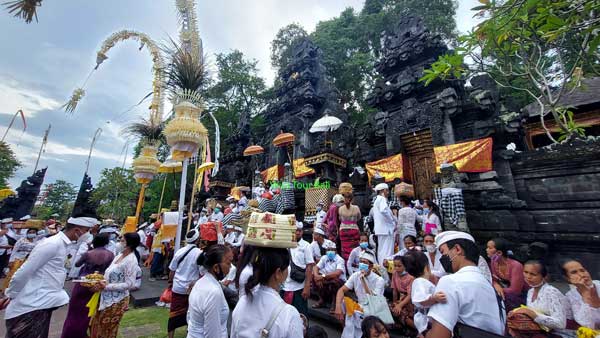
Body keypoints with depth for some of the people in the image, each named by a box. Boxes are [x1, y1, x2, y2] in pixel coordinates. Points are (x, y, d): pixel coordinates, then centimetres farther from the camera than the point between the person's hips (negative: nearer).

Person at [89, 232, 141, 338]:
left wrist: (106, 286, -22)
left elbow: (130, 284, -25)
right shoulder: (120, 254, 2)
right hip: (107, 297, 8)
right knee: (96, 325, 23)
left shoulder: (131, 260, -24)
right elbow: (111, 275, 13)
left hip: (117, 300, -8)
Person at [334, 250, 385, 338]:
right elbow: (342, 290, -8)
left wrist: (363, 280, -29)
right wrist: (338, 307, -24)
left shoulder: (379, 280, -17)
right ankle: (347, 330, 8)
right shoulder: (355, 275, -4)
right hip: (360, 308, 5)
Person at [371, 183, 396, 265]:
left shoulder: (377, 200, 20)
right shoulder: (382, 199, -10)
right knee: (387, 252, -8)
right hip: (386, 228, -10)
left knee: (381, 251, 13)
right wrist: (393, 221, -16)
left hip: (380, 229, 10)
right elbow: (383, 210, -30)